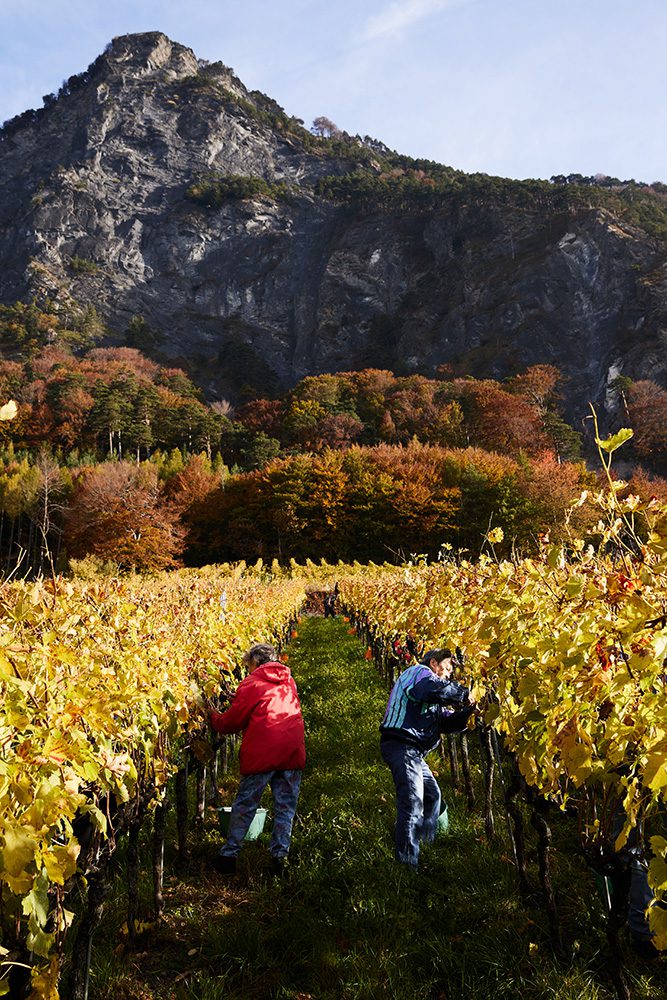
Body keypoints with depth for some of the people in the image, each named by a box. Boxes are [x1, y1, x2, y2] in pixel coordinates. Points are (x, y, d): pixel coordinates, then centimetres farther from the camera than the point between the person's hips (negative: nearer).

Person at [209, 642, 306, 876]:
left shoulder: (252, 684, 0)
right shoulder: (289, 682, 17)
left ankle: (228, 855, 17)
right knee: (285, 807, 12)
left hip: (262, 753, -4)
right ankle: (279, 856, 11)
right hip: (293, 752, 4)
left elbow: (232, 722, 2)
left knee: (244, 805, 9)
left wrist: (213, 717, 23)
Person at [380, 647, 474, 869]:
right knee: (412, 802, -14)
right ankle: (407, 862, -12)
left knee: (432, 795, 18)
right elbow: (438, 689, -26)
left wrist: (468, 711, 5)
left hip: (413, 751, 11)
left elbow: (448, 722, 19)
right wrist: (464, 695, -15)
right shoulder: (419, 672, -3)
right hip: (402, 746, -11)